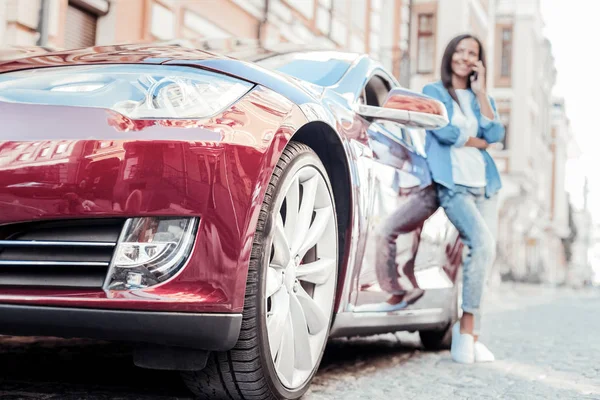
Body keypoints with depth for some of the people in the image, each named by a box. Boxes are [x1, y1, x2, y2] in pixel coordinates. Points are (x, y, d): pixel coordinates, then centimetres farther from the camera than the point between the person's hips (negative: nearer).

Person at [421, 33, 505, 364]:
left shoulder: (482, 99, 21)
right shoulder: (434, 92, 8)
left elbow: (495, 133, 1)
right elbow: (444, 131, -10)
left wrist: (481, 92, 1)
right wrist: (479, 142, 2)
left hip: (485, 184, 6)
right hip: (454, 184, -6)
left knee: (483, 251, -2)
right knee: (483, 244, -24)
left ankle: (469, 335, 4)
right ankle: (467, 329, -16)